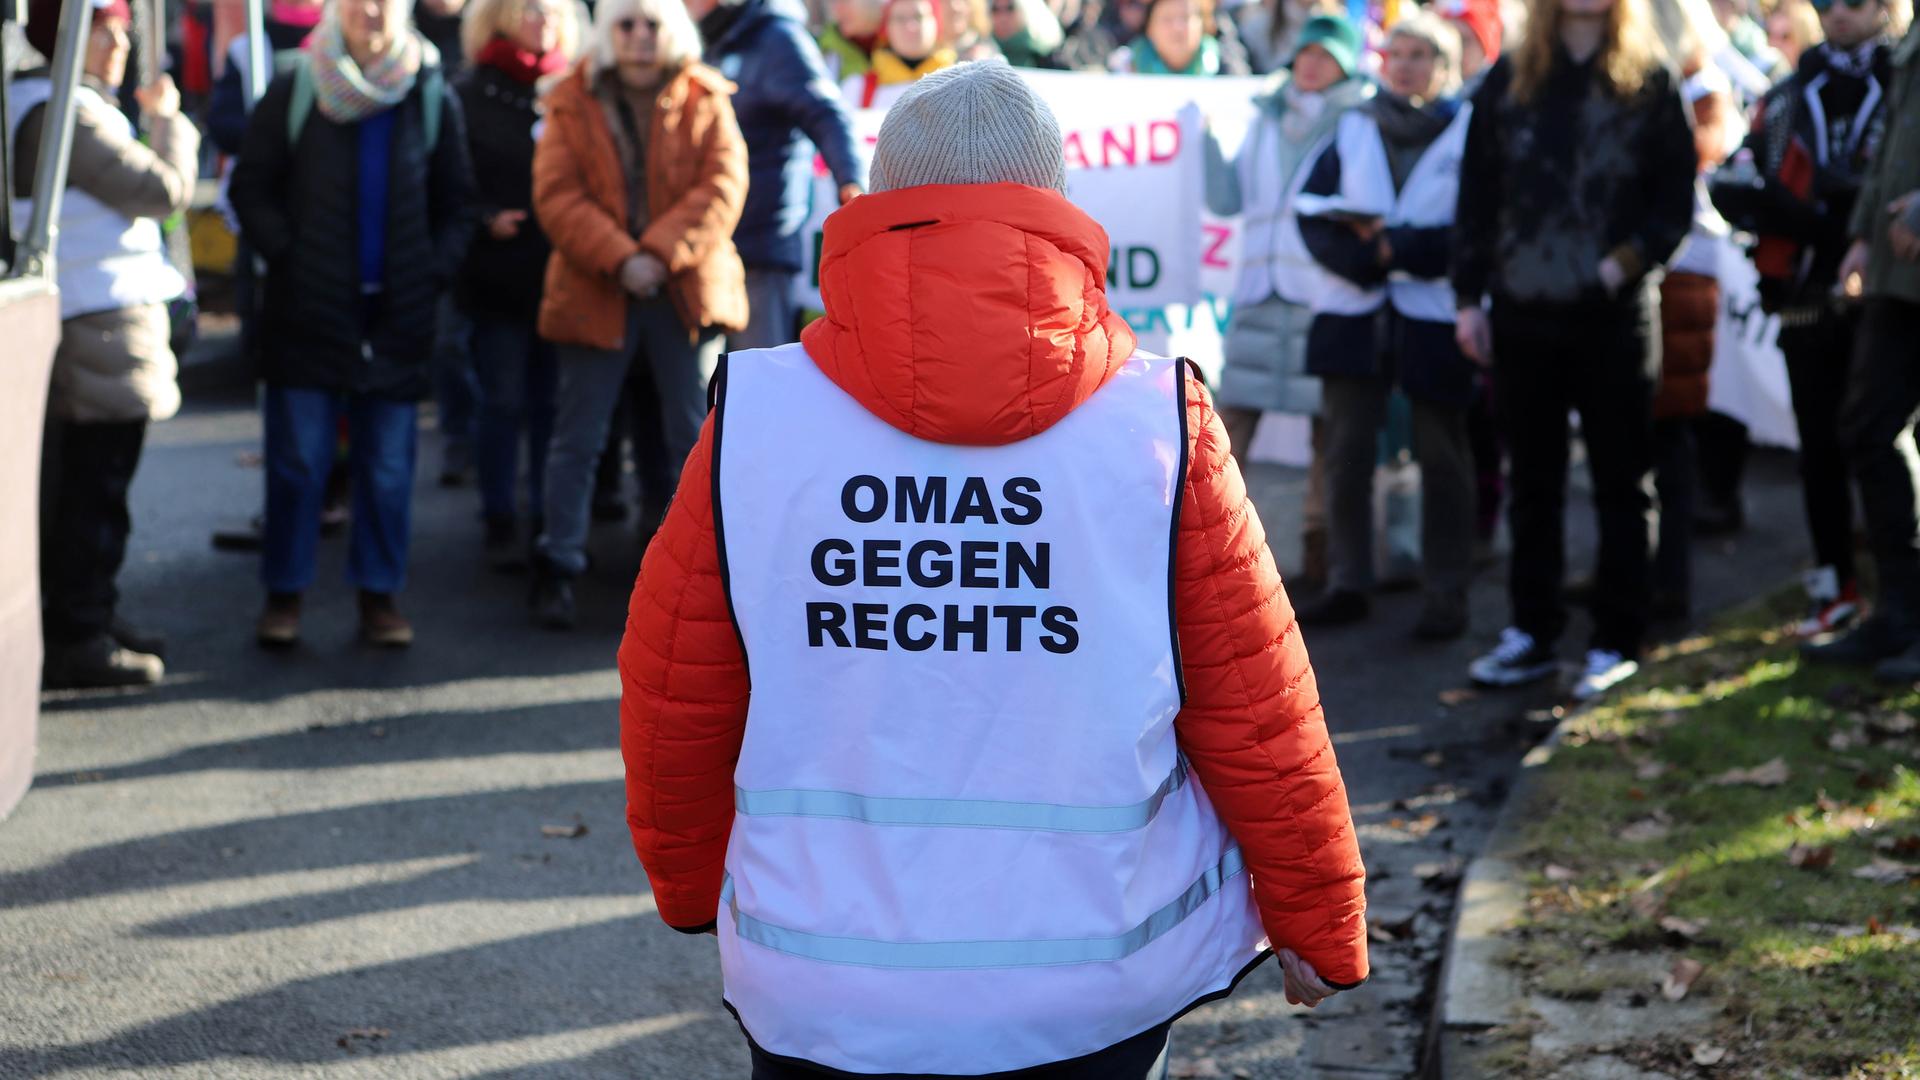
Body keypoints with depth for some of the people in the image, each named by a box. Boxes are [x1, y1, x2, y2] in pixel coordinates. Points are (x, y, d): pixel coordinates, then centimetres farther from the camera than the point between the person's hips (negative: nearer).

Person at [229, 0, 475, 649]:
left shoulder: (431, 96, 6)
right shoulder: (295, 90, 1)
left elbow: (454, 205, 12)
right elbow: (251, 188, 4)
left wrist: (435, 272, 0)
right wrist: (284, 255, -6)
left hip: (397, 315, 1)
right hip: (308, 311, -1)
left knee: (389, 467, 4)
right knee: (296, 461, -1)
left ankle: (380, 595, 14)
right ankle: (283, 594, 9)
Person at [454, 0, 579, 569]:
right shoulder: (470, 93, 0)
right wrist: (486, 220, -16)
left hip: (562, 271, 2)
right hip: (498, 272, -2)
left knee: (553, 403, 7)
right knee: (503, 402, 2)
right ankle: (501, 526, 10)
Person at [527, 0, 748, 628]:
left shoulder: (705, 103, 3)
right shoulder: (572, 105, 2)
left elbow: (723, 189, -8)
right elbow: (557, 197, -7)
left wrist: (660, 255, -20)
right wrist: (619, 260, -20)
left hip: (686, 292, 1)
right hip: (596, 293, -1)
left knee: (694, 437, 7)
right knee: (577, 438, 3)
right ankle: (557, 570, 11)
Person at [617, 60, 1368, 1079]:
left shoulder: (755, 419, -7)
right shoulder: (1159, 422, -9)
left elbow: (674, 700, 1)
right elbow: (1256, 714, -4)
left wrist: (692, 886, 20)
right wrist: (1320, 925, 11)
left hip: (821, 988, 0)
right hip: (1100, 985, 0)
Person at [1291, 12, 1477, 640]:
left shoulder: (1471, 133, -1)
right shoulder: (1353, 131, 9)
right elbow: (1314, 213, 2)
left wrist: (1397, 247, -14)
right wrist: (1362, 258, -14)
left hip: (1435, 316, -3)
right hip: (1353, 313, 3)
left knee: (1441, 458, 3)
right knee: (1346, 452, 3)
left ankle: (1447, 598, 8)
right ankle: (1347, 584, 12)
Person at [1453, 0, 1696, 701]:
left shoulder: (1651, 85, 0)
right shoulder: (1508, 82, 8)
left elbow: (1676, 199, -1)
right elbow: (1477, 196, 8)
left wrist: (1630, 259, -17)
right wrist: (1469, 296, 2)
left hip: (1614, 314, -3)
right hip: (1523, 309, 3)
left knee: (1622, 483, 3)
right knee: (1532, 482, 11)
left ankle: (1617, 643, 10)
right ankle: (1532, 634, 19)